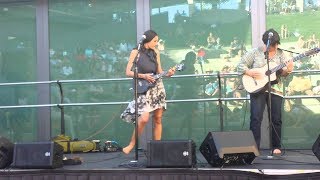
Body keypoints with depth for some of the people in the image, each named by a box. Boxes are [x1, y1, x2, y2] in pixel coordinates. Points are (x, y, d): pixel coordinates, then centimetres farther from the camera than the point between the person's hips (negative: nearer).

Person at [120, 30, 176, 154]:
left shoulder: (156, 53, 9)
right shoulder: (136, 52, -3)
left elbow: (159, 72, 13)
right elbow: (128, 72, -6)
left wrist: (168, 74, -7)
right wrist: (143, 76, -16)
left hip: (157, 88, 5)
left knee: (158, 119, 4)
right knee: (144, 118, -19)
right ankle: (132, 144, -2)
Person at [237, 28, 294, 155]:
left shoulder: (280, 54, 9)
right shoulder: (255, 53, 1)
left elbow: (282, 73, 7)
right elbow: (240, 65, 2)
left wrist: (287, 70, -15)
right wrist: (249, 72, -16)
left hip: (275, 90, 3)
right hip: (257, 88, -2)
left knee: (276, 119, 3)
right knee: (256, 118, -11)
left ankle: (276, 147, 15)